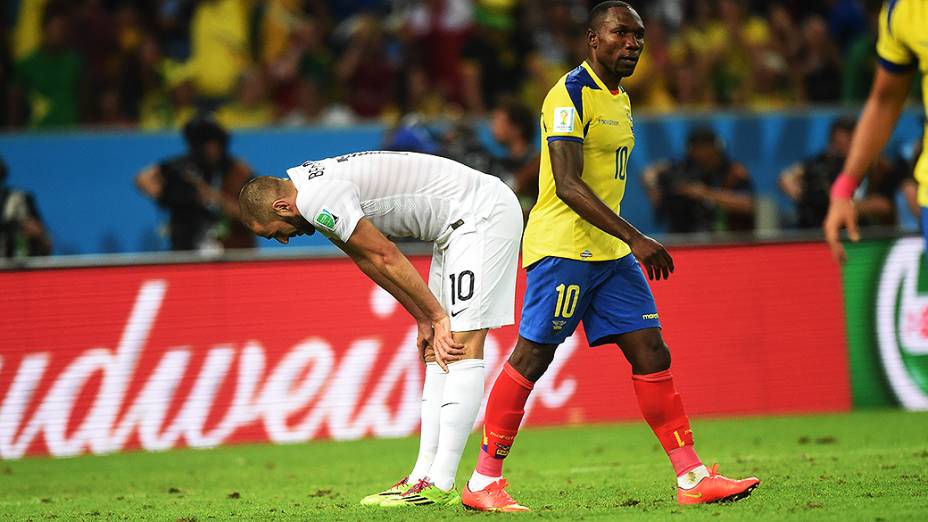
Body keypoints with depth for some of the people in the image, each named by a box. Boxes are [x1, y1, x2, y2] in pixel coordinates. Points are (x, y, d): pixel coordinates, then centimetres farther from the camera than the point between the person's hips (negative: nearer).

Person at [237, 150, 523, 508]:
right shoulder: (318, 194, 12)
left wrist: (436, 315, -7)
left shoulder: (315, 200, -19)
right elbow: (369, 261, 15)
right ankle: (424, 475, 7)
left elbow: (386, 257, -16)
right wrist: (423, 320, 10)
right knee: (437, 354, 8)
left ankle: (441, 485, -17)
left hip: (482, 216, -11)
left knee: (460, 350, -13)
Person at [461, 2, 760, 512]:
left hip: (609, 251, 9)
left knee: (651, 354, 2)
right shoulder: (571, 94, -13)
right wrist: (634, 238, -25)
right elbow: (567, 185, -22)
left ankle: (692, 478, 2)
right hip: (562, 249, -9)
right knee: (531, 359, -5)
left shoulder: (618, 98, 16)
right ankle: (483, 482, 2)